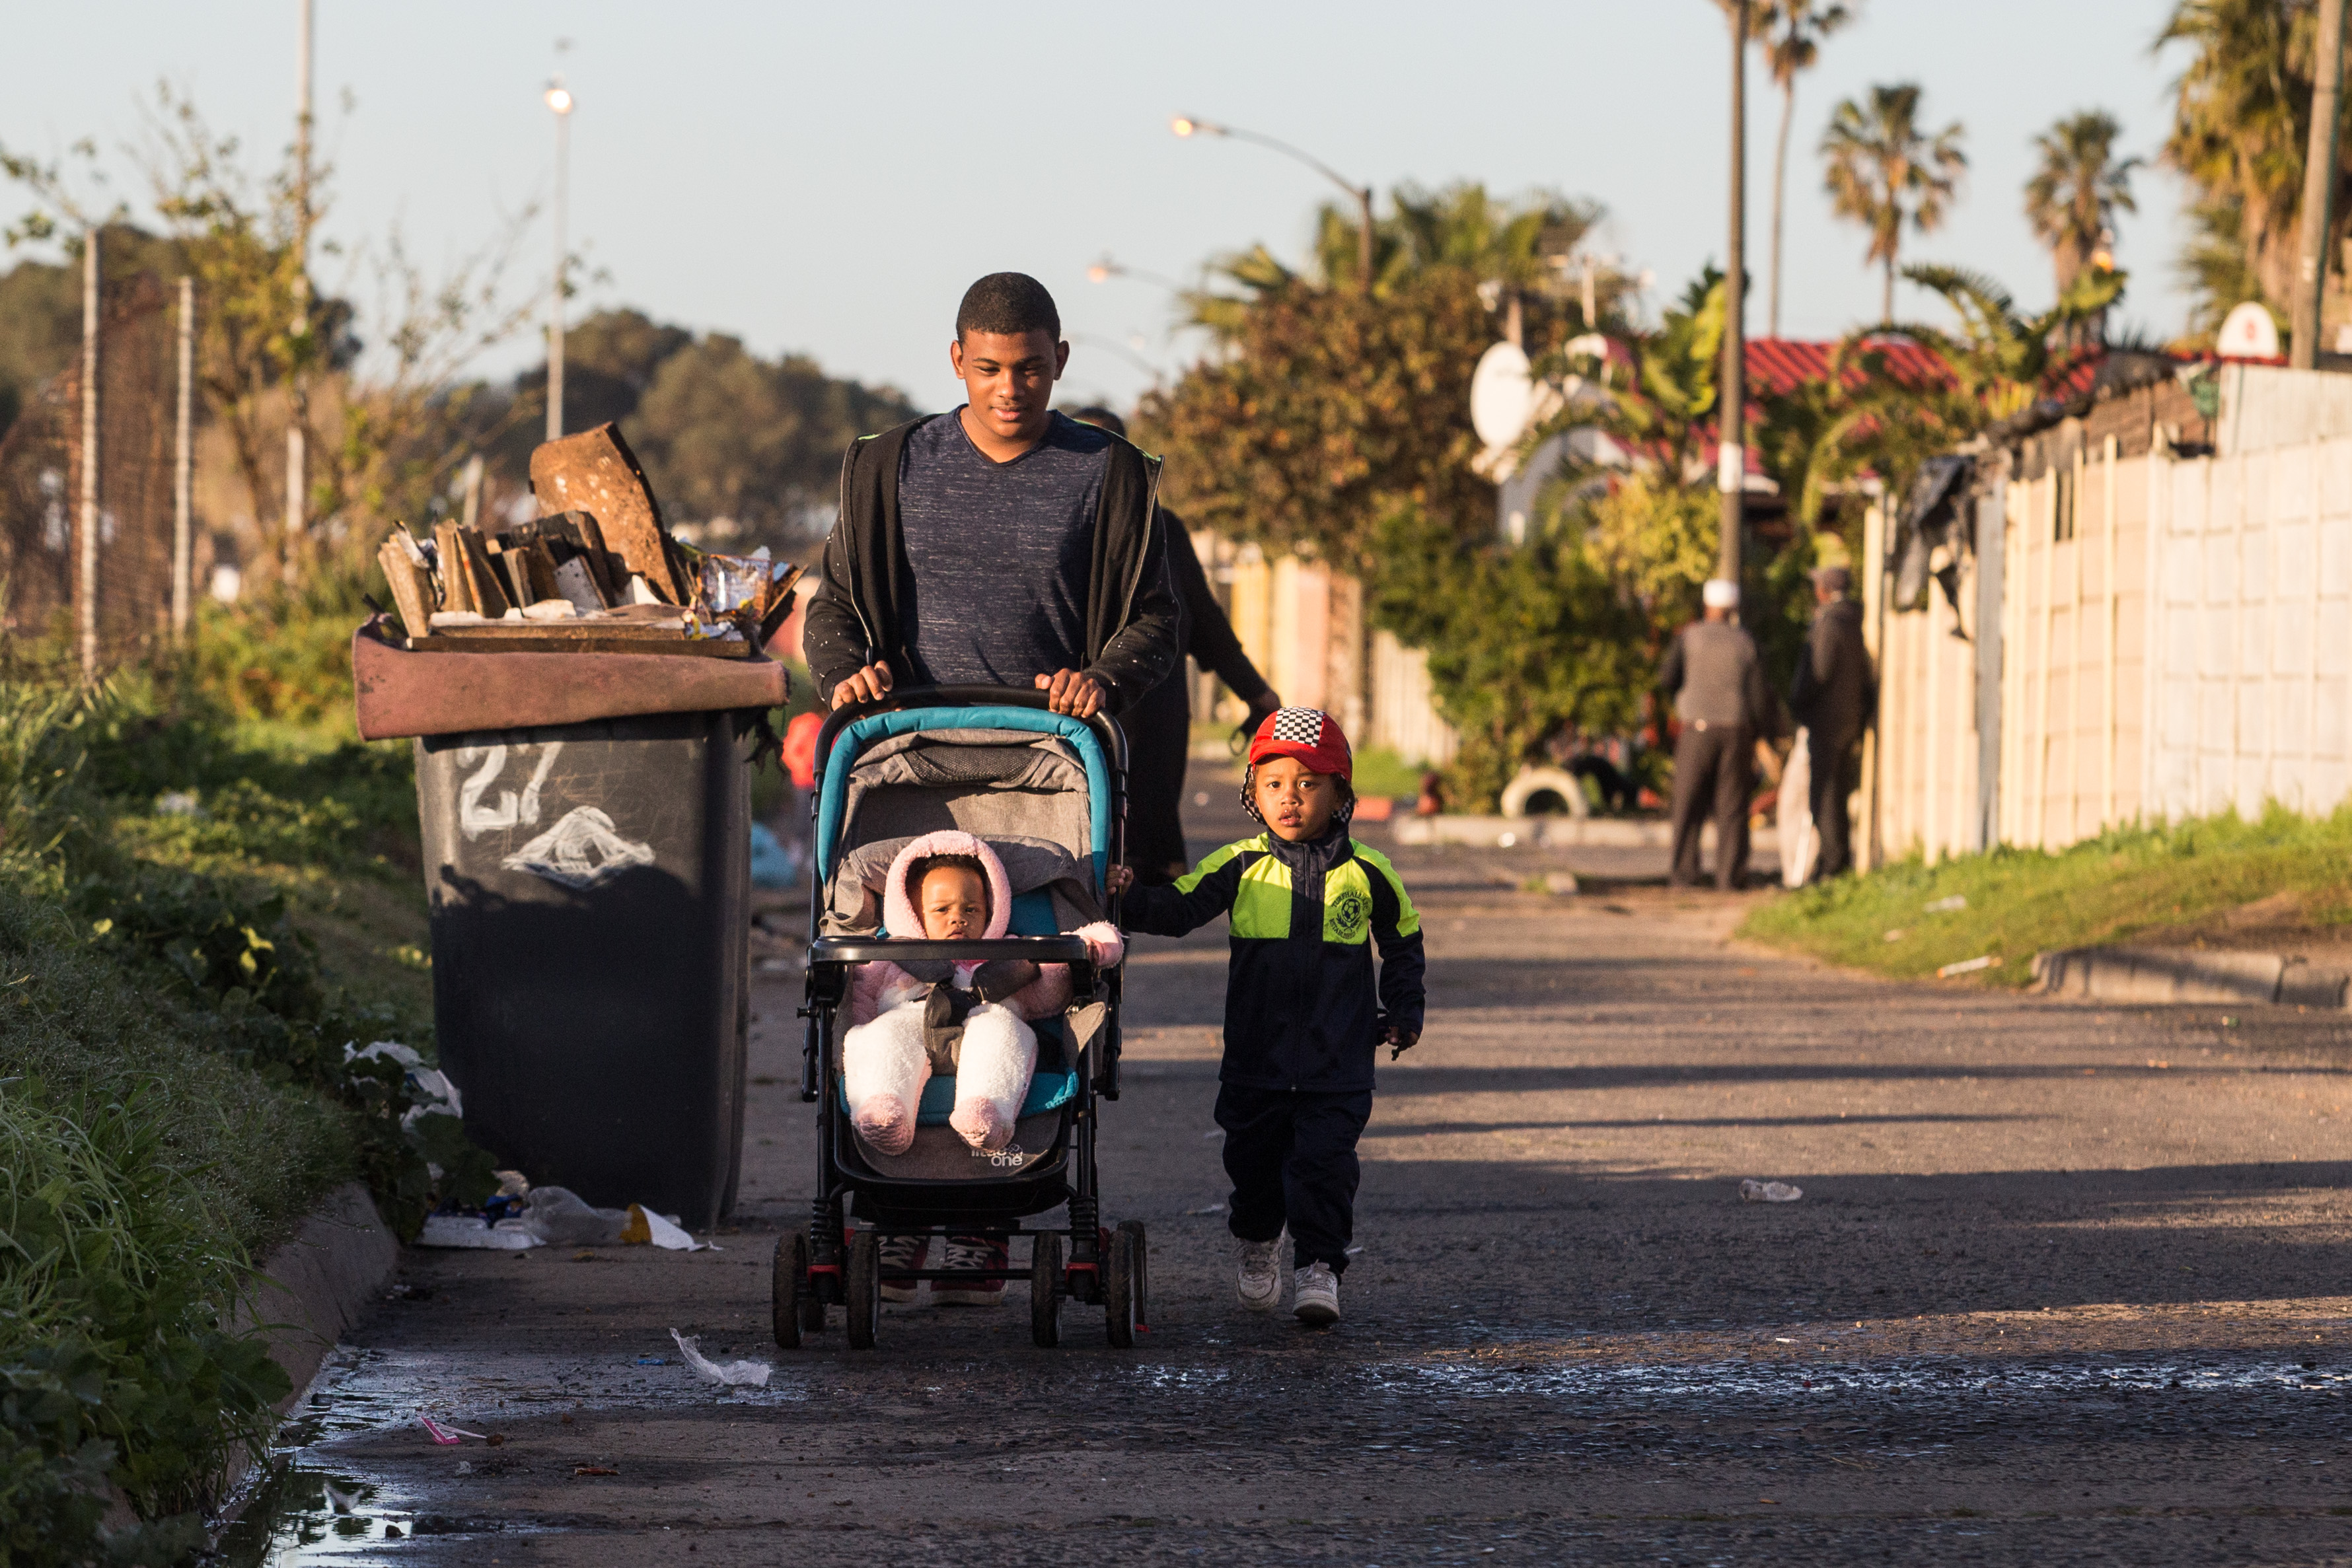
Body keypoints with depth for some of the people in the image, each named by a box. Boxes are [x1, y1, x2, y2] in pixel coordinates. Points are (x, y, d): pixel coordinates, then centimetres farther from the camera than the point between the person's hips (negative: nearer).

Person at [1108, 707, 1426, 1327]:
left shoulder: (1367, 874, -1)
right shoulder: (1241, 867, -2)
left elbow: (1403, 942, 13)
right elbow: (1180, 908, -7)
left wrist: (1403, 1012, 11)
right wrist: (1129, 903, -25)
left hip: (1338, 1057, -1)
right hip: (1256, 1052, 1)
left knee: (1324, 1159, -11)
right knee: (1253, 1157, 11)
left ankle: (1318, 1265, -4)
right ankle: (1258, 1247, 37)